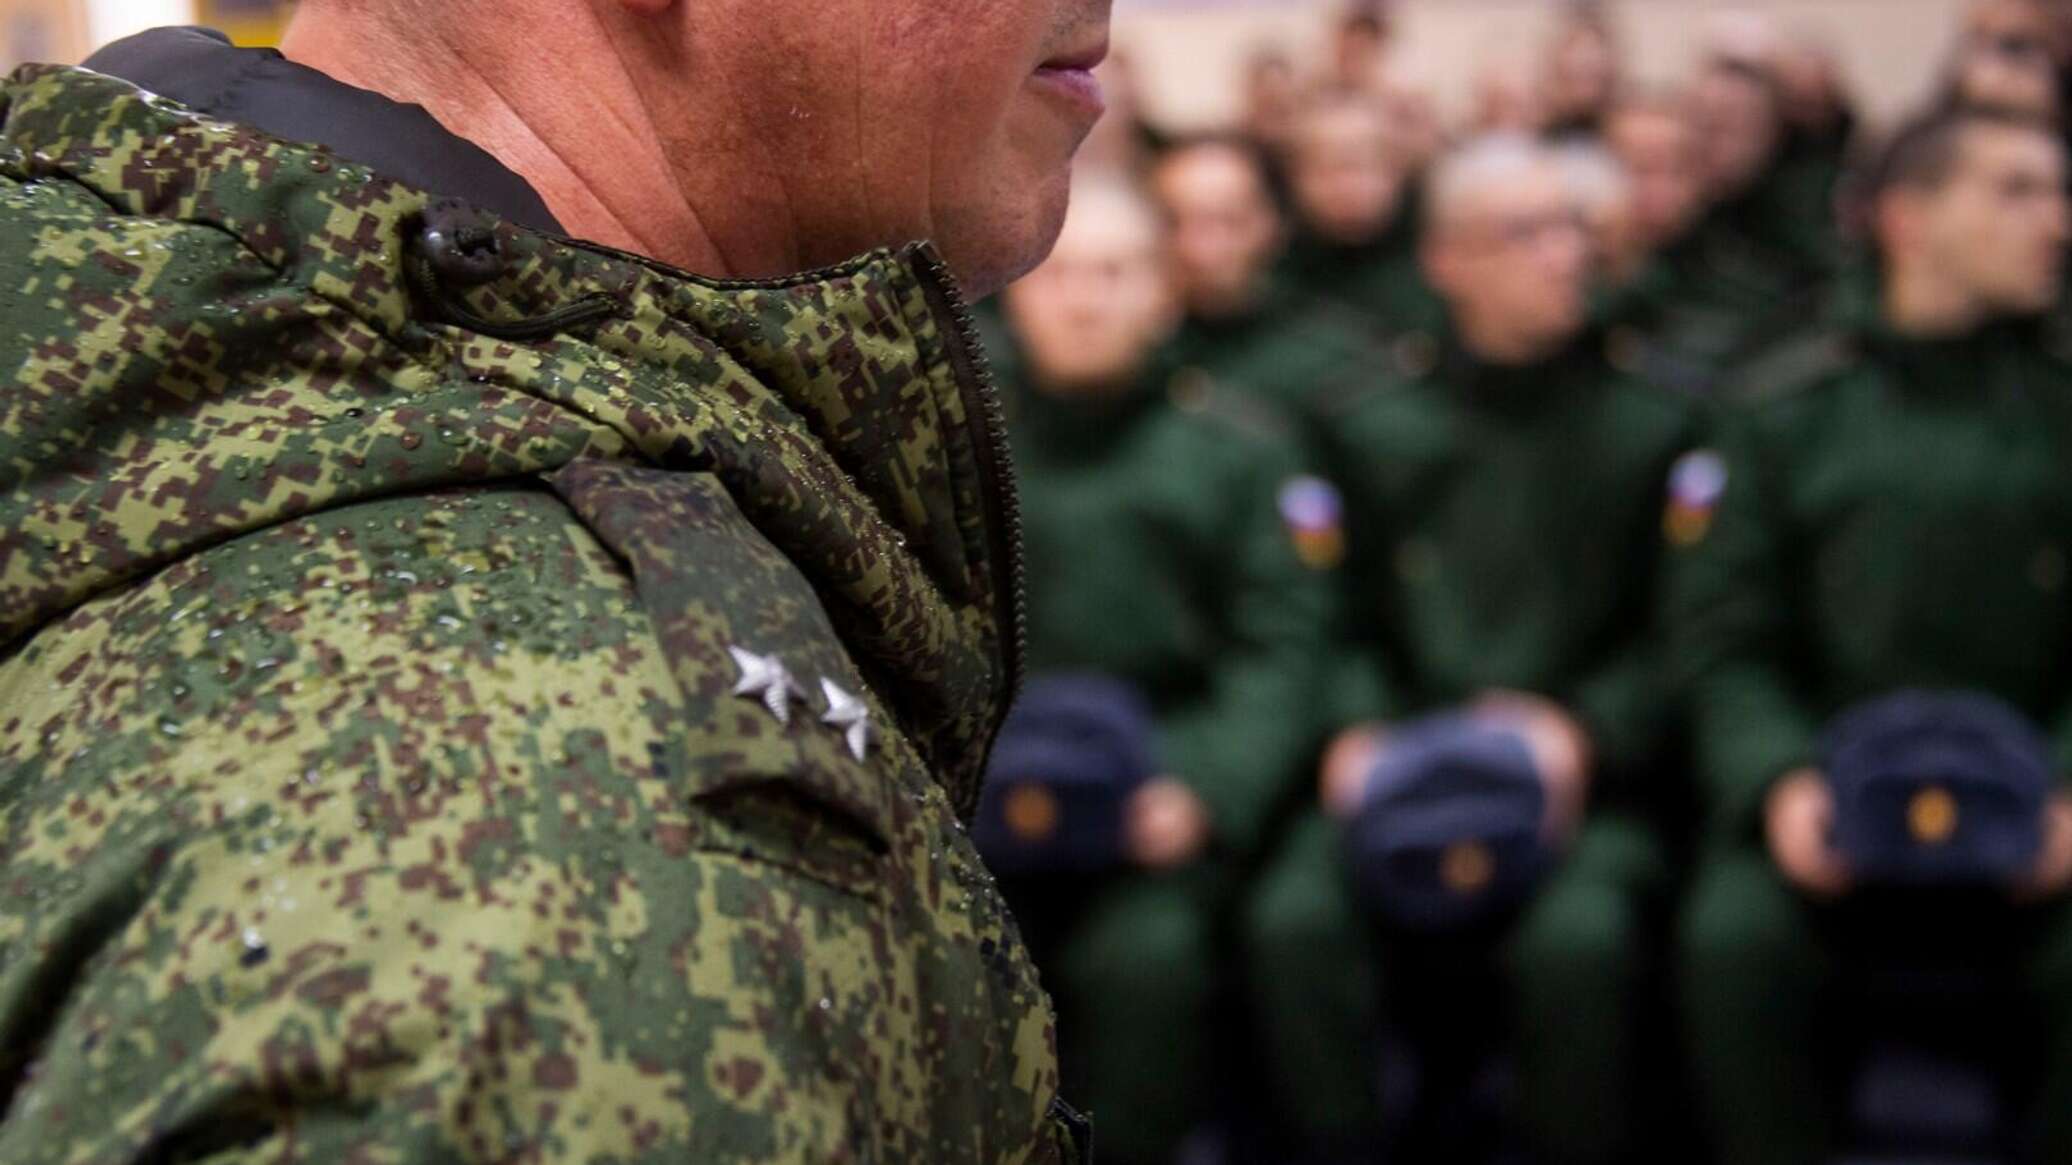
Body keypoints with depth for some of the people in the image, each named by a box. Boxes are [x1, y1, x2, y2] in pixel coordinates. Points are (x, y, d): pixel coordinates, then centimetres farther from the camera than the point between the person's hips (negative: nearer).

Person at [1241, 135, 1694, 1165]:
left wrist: (1582, 729, -12)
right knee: (1295, 920, -28)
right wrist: (1358, 730, -6)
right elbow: (1354, 630, 14)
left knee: (1579, 937, -33)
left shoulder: (1652, 423, 9)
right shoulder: (1371, 430, 15)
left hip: (1582, 788, -1)